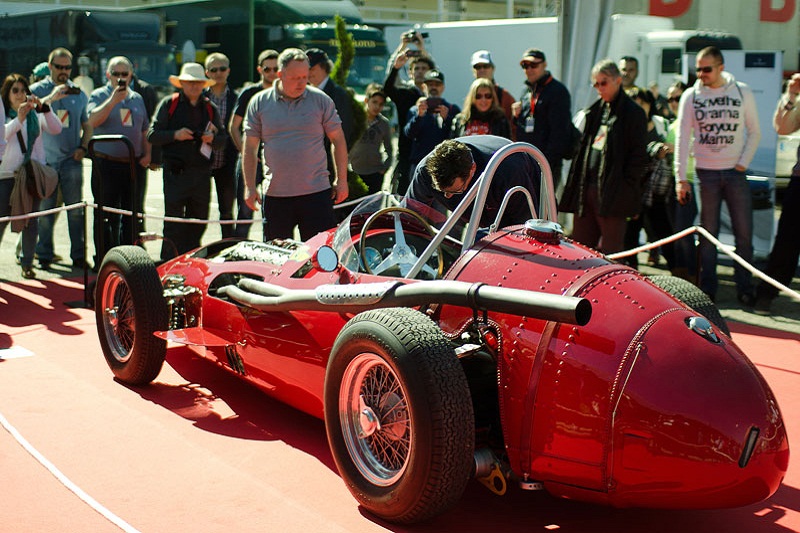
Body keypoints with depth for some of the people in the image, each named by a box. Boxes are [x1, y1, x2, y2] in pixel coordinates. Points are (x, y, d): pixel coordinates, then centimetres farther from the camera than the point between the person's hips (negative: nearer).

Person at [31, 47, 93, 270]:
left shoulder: (79, 94, 13)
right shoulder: (37, 90, 3)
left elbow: (87, 125, 21)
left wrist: (83, 147, 3)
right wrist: (53, 97, -22)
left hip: (71, 160, 2)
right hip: (45, 159, -2)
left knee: (75, 210, 2)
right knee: (45, 211, 1)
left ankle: (79, 256, 9)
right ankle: (44, 256, 11)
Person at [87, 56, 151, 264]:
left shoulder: (137, 98, 15)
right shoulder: (99, 95, 0)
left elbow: (145, 130, 21)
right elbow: (93, 121, -18)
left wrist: (147, 154, 8)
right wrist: (113, 99, -23)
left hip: (133, 165, 5)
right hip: (106, 164, -4)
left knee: (132, 216, 9)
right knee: (106, 217, 0)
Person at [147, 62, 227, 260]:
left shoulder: (210, 108, 15)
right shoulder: (168, 104, 6)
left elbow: (222, 139, 15)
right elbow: (152, 135, 2)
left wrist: (212, 139, -7)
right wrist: (175, 135, -14)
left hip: (202, 173, 4)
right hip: (175, 172, -3)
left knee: (199, 221, 6)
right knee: (173, 222, -7)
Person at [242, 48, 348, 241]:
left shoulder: (321, 100, 2)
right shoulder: (259, 103, 4)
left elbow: (338, 140, 7)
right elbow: (250, 148, 7)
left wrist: (341, 180, 3)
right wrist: (249, 187, 2)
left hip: (317, 193, -1)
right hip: (275, 194, 1)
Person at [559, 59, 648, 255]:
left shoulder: (633, 113, -3)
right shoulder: (594, 111, 17)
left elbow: (639, 155, -7)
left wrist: (628, 187, -13)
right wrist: (576, 185, 11)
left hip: (612, 192, -7)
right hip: (585, 188, 7)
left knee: (610, 252, -2)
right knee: (581, 244, 10)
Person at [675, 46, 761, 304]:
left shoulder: (742, 92, 2)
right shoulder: (691, 96, 0)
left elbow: (754, 132, 8)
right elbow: (682, 137, -3)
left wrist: (743, 163, -3)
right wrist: (681, 178, -9)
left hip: (735, 172, 1)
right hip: (706, 173, -1)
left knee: (744, 232, 1)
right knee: (708, 233, 3)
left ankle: (745, 288, 10)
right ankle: (707, 289, 11)